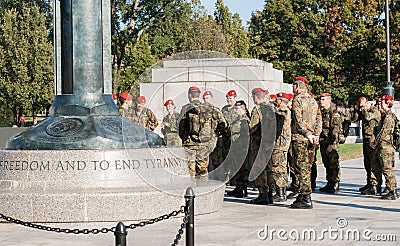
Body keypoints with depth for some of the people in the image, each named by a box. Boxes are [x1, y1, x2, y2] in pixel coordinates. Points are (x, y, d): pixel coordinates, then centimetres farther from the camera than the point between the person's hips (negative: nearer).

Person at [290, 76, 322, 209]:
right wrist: (316, 135, 4)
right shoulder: (313, 100, 15)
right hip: (311, 140, 8)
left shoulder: (297, 100, -9)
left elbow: (298, 121, -17)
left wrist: (308, 134, -13)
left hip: (300, 138, -8)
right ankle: (303, 196, 16)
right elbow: (319, 119, 11)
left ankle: (306, 199, -8)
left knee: (301, 168, -6)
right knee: (306, 168, 12)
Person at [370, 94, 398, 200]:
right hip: (382, 146, 10)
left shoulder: (389, 117, -15)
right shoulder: (385, 116, 15)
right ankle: (373, 186, 25)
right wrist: (375, 143, 14)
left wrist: (375, 143, -11)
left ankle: (393, 192, -4)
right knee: (376, 167, 16)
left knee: (387, 169, -7)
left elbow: (383, 132, -18)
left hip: (386, 146, -10)